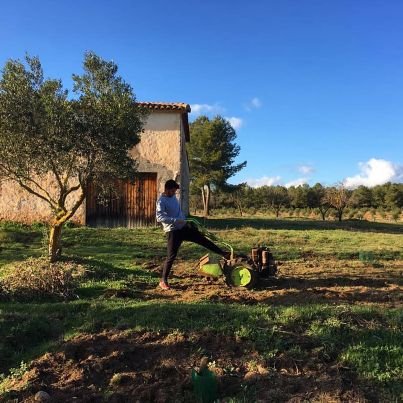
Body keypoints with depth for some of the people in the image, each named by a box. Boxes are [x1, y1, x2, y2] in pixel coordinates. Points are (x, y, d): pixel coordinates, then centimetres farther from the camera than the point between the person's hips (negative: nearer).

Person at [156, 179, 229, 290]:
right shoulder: (161, 201, -16)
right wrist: (175, 220, -35)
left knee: (203, 239, 8)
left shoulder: (173, 197, 10)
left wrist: (184, 220, 23)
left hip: (184, 227, 7)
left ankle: (224, 254, 18)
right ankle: (163, 281, 8)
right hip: (173, 231, -7)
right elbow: (159, 217, -29)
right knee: (171, 256, -5)